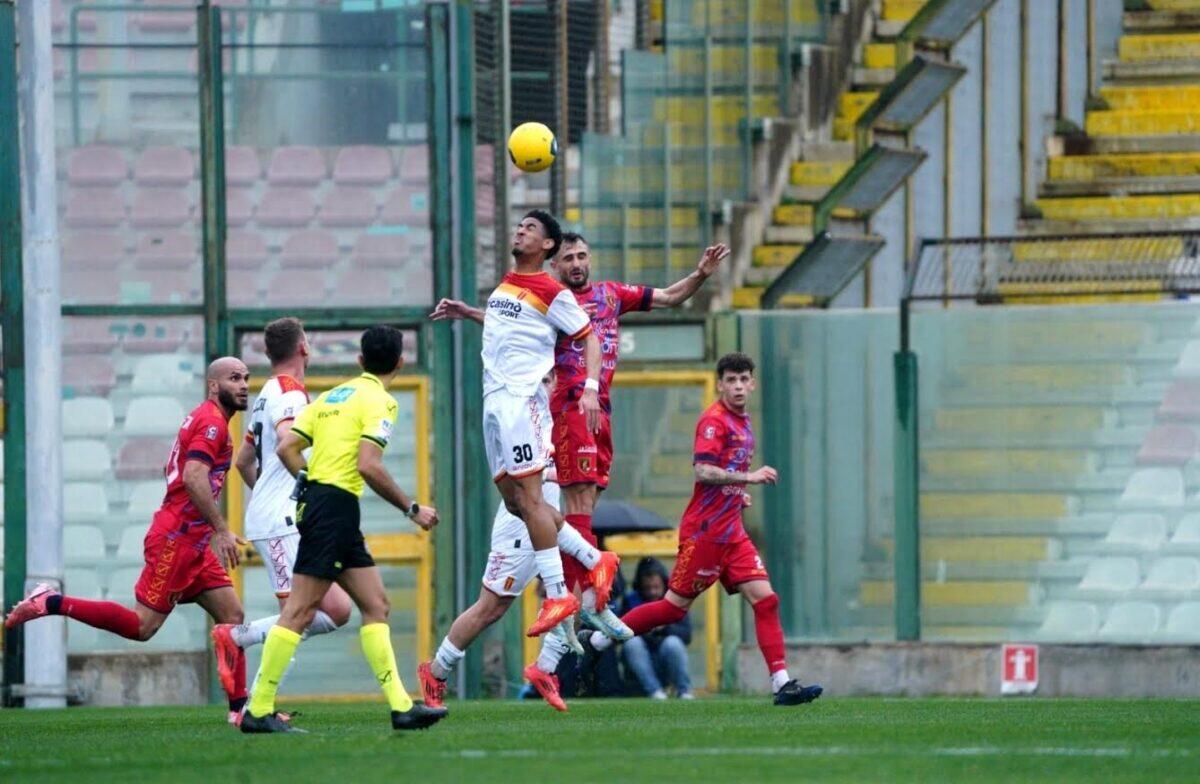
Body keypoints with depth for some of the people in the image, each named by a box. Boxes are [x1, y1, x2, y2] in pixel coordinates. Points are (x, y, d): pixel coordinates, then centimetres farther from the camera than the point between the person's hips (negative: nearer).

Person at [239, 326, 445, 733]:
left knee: (375, 605, 9)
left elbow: (286, 447, 12)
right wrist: (412, 508, -9)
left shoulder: (333, 395, 18)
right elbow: (368, 466, -17)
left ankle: (401, 705, 6)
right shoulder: (378, 401, -6)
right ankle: (259, 711, -10)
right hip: (336, 506, -9)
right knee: (301, 610, -9)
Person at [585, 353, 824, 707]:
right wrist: (748, 477, -26)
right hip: (705, 530, -8)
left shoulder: (743, 423, 17)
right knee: (676, 605, -3)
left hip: (732, 530, 8)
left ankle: (782, 683, -8)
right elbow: (702, 470, -23)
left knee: (765, 600, -4)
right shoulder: (714, 420, -11)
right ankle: (599, 639, 9)